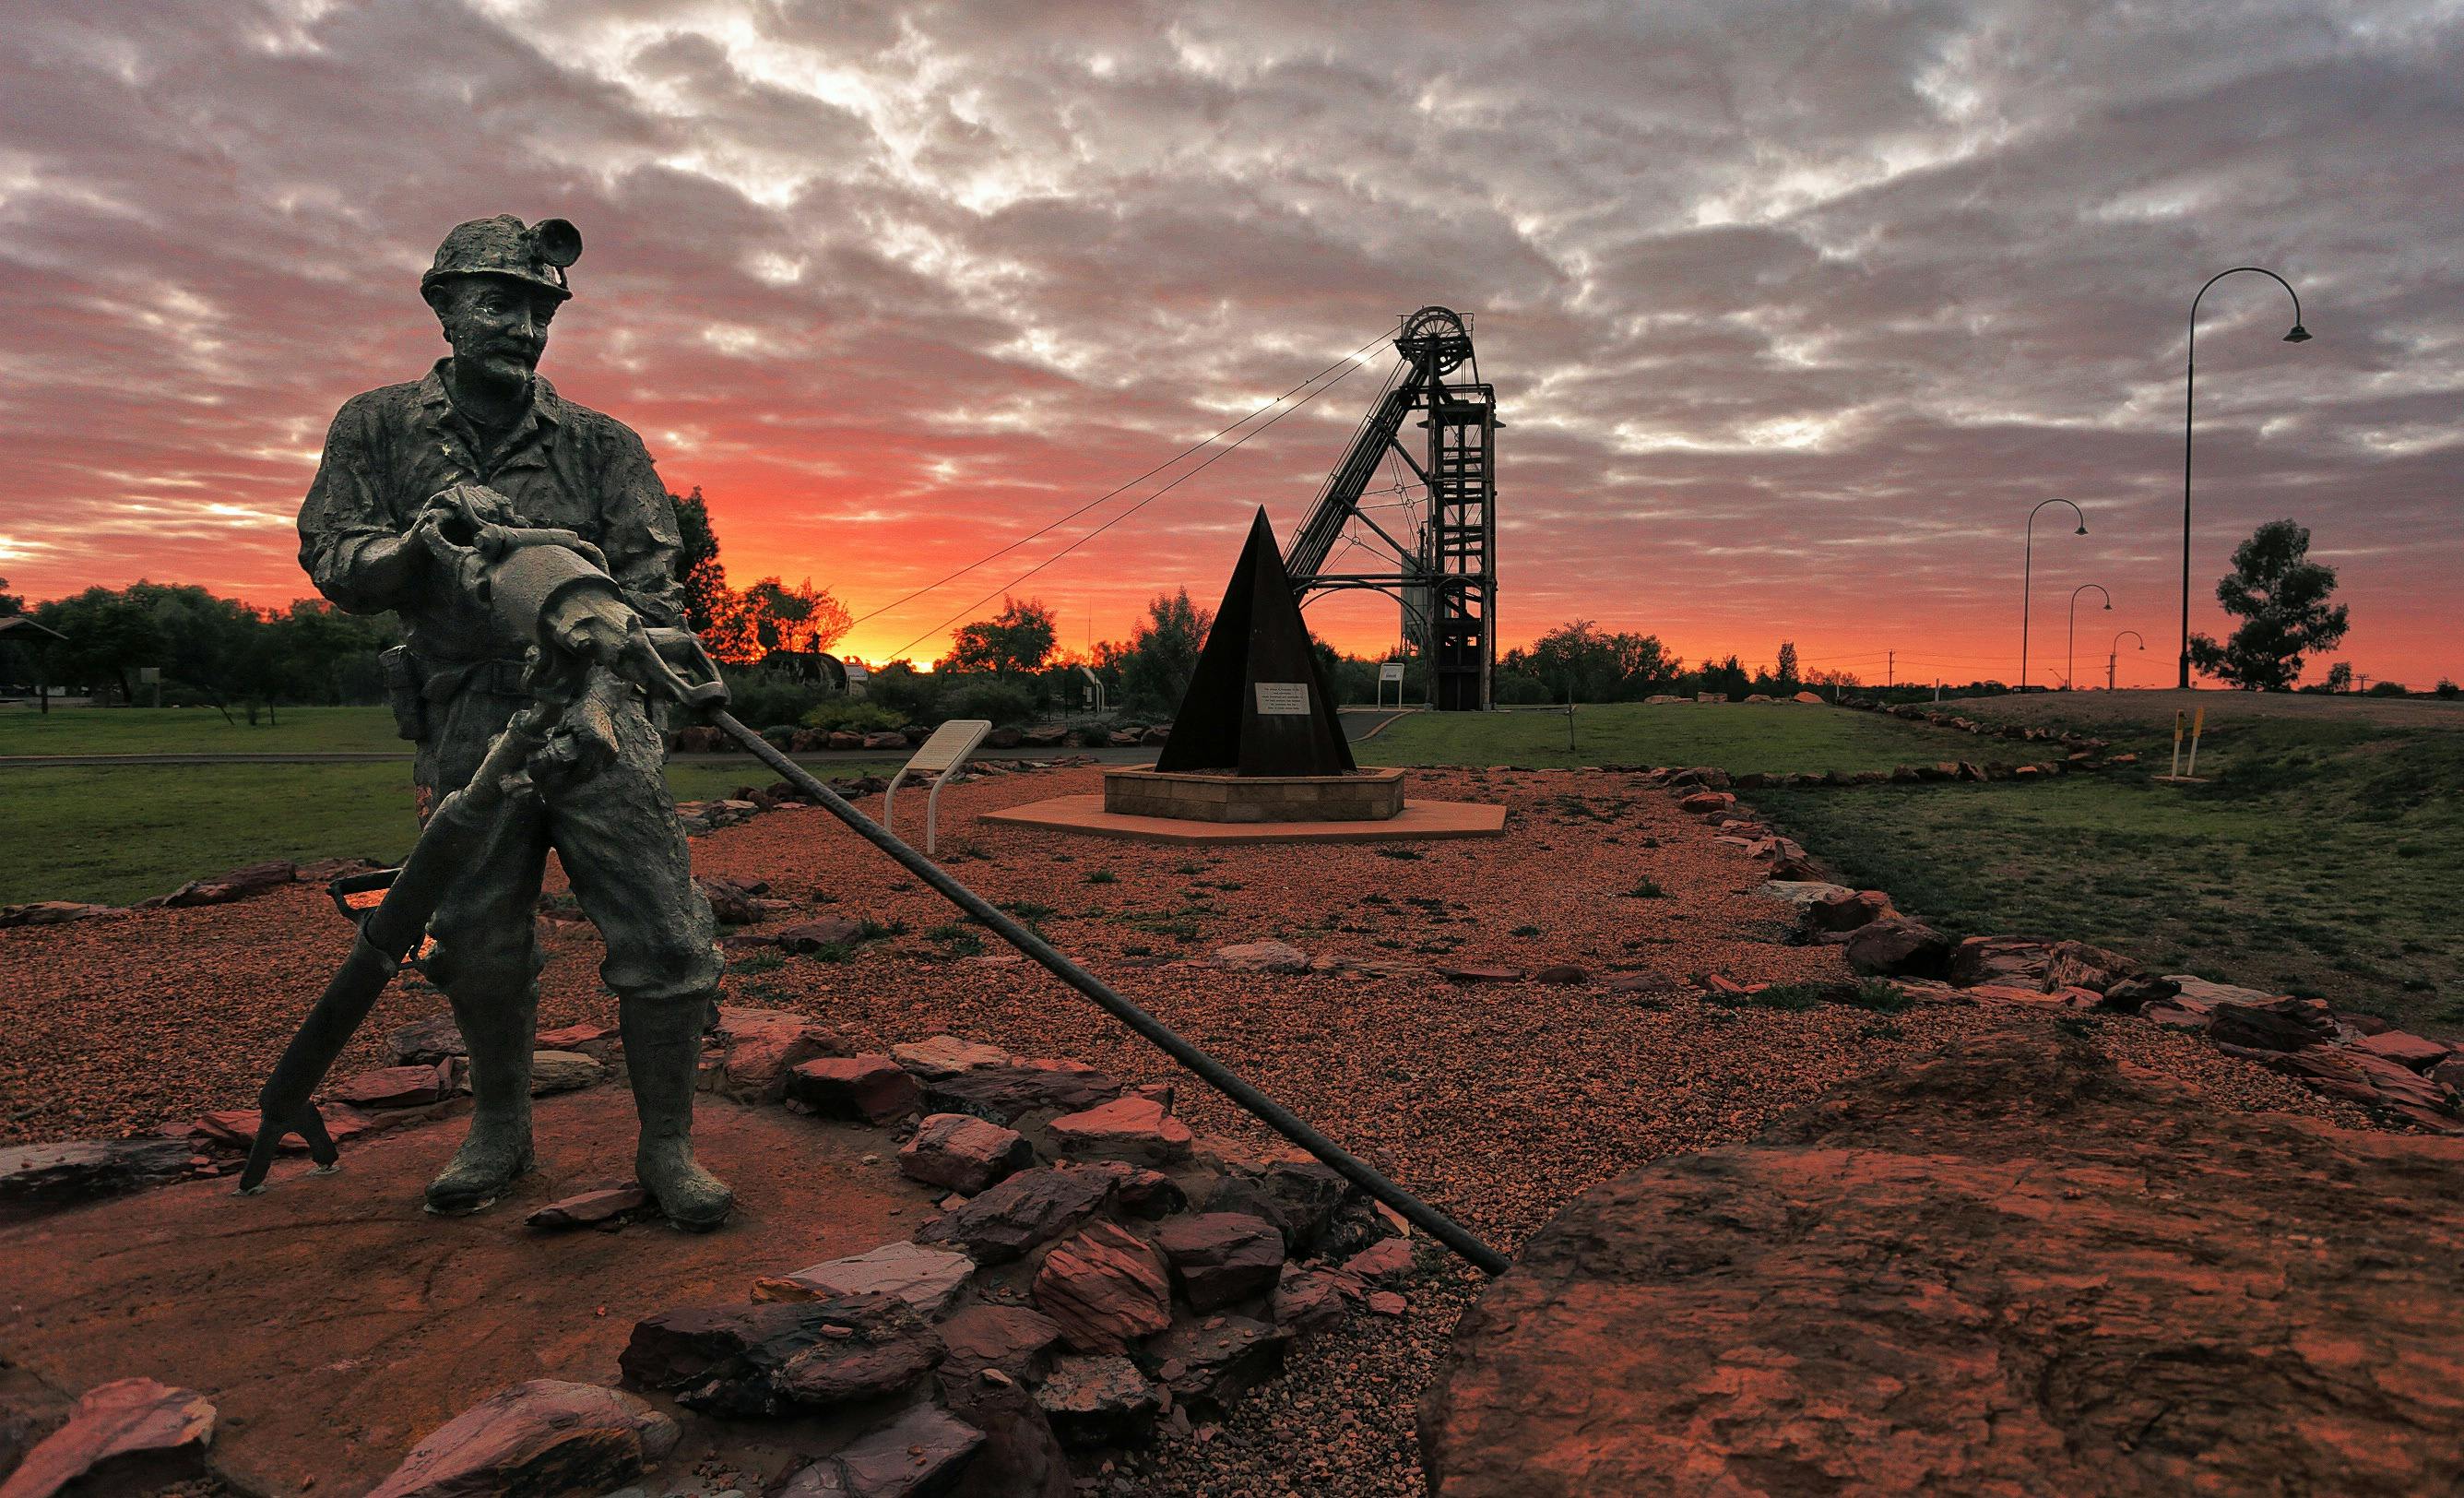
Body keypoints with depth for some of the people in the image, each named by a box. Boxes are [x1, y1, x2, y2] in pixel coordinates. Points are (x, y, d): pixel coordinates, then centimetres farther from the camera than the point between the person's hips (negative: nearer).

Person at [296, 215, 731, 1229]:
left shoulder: (599, 442, 7)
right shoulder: (379, 427, 11)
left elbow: (652, 575, -2)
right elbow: (337, 568, 4)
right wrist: (422, 537, -17)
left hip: (595, 718, -1)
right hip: (465, 734, 2)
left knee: (665, 945, -8)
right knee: (477, 951, 11)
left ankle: (667, 1148, 7)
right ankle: (499, 1132, 33)